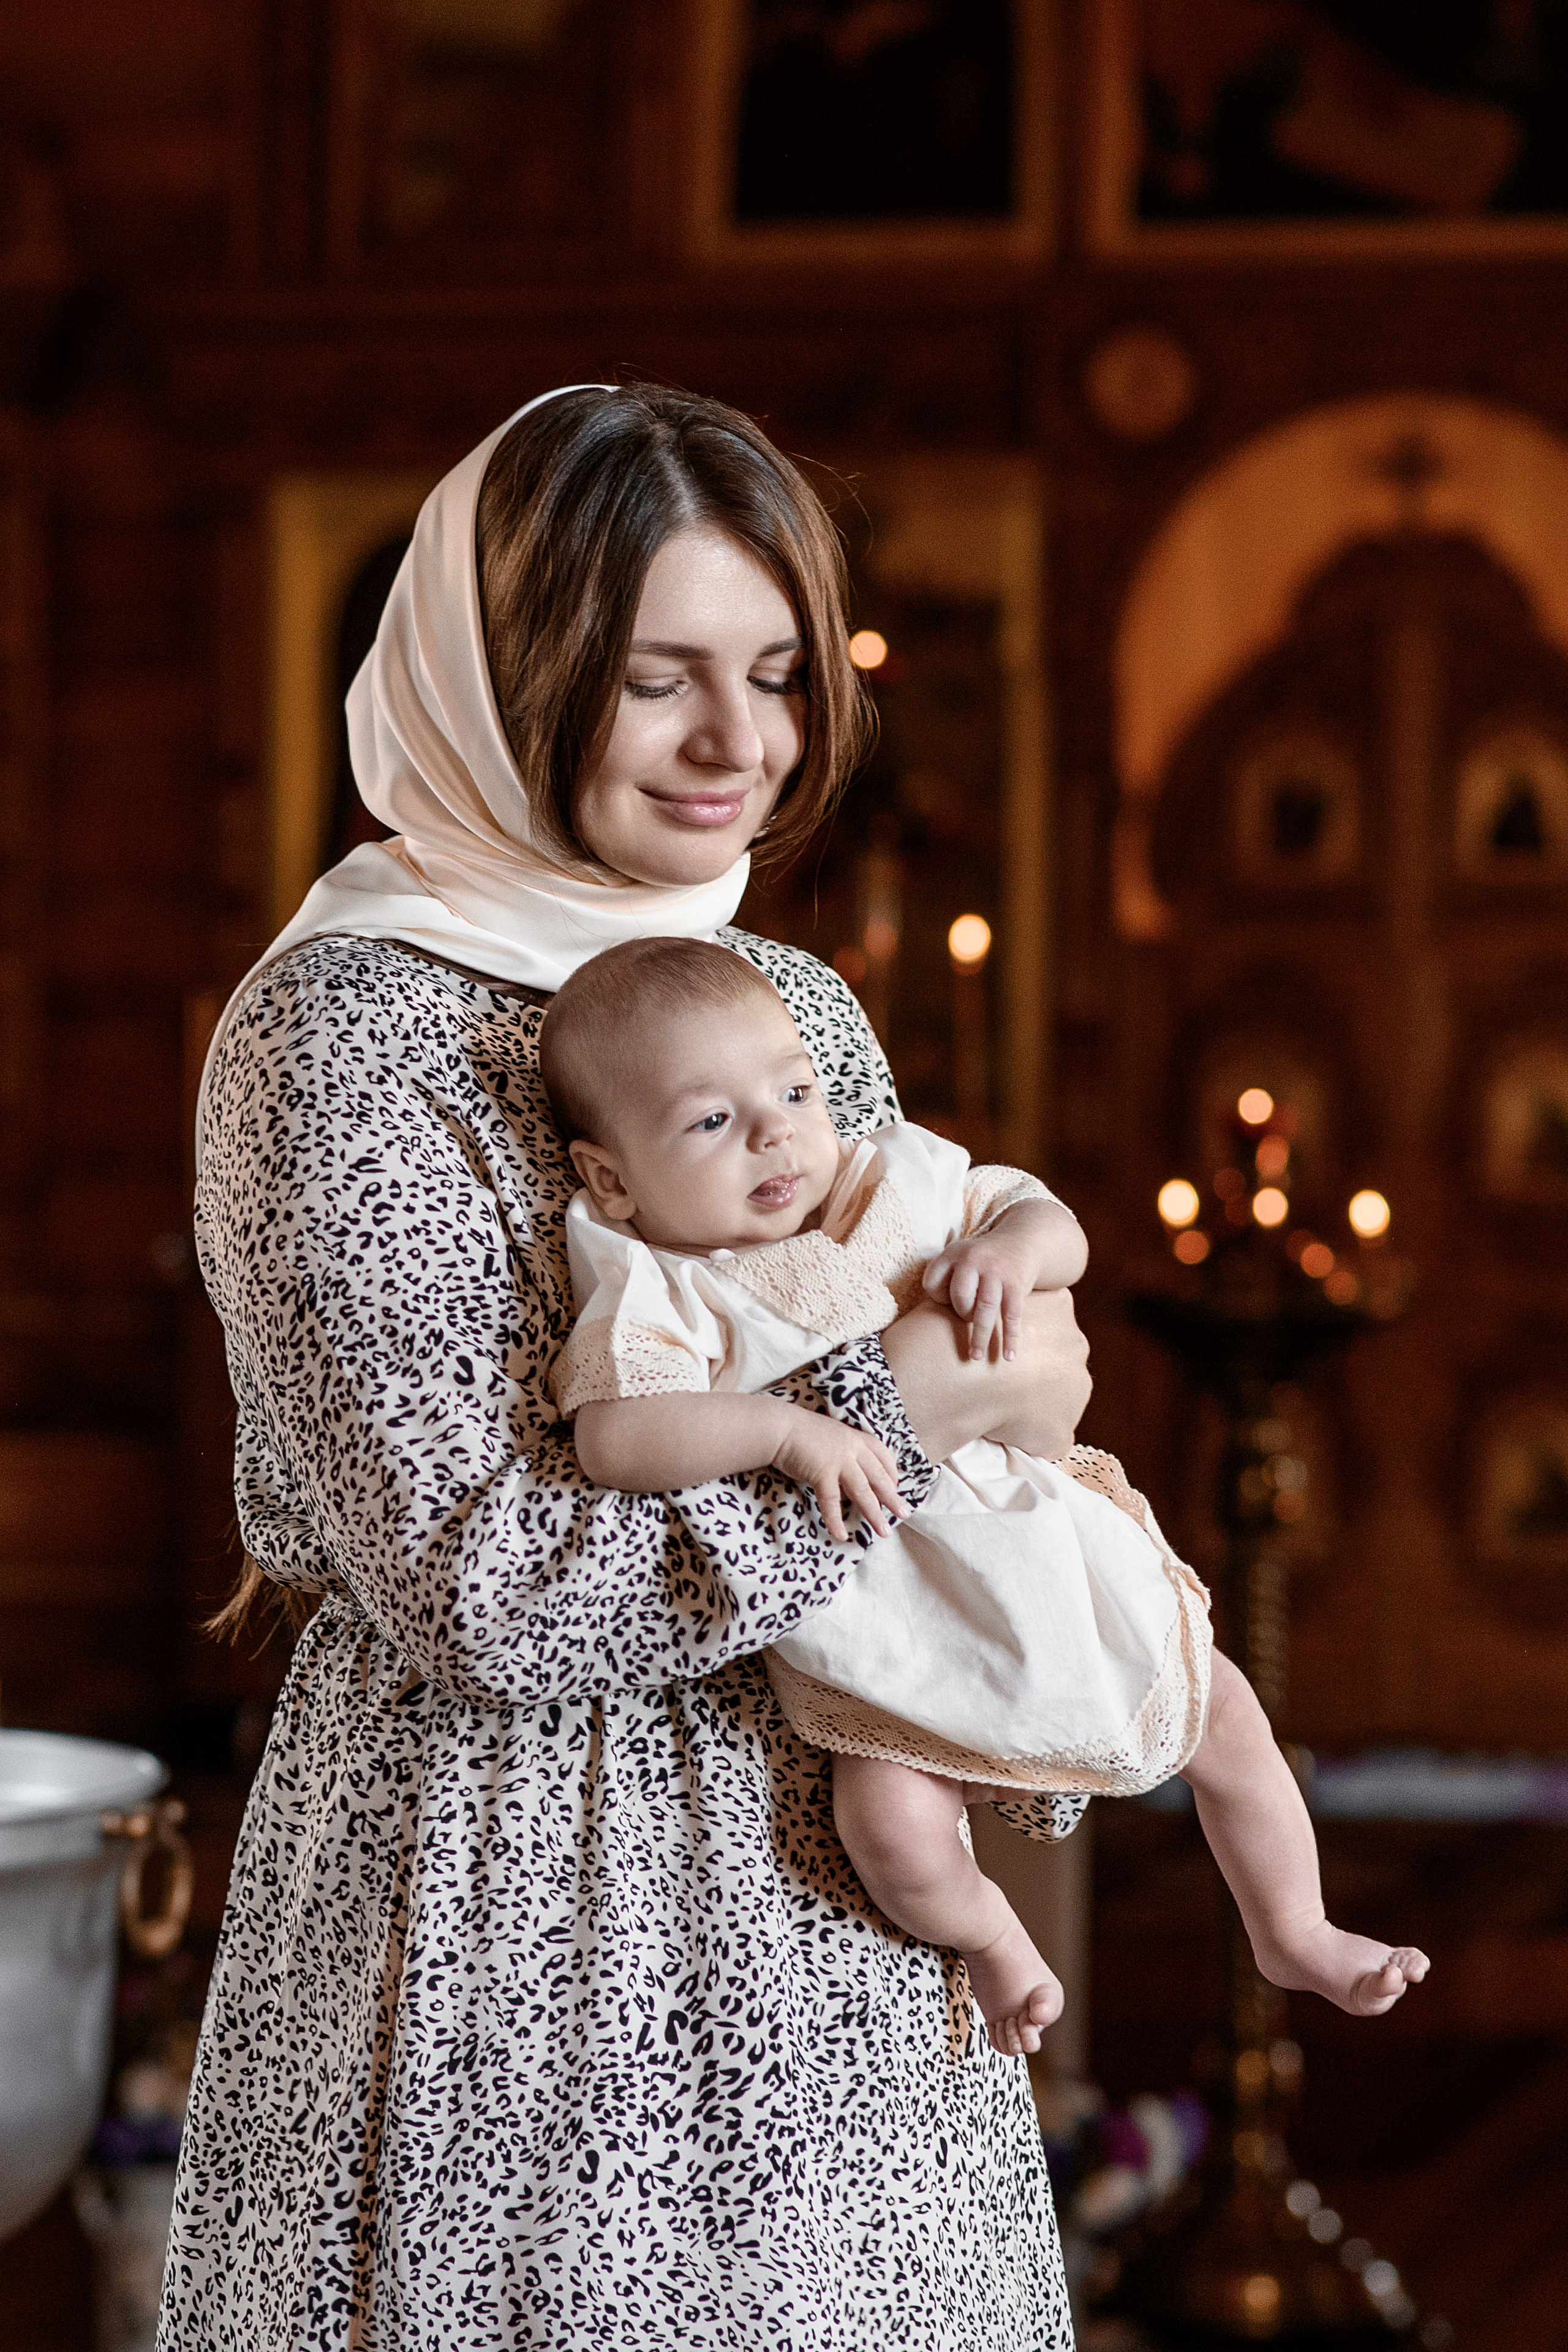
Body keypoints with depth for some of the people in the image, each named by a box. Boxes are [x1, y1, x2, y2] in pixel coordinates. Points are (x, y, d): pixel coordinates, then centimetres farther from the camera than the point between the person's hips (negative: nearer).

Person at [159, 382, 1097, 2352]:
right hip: (512, 1920, -6)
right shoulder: (344, 1031, -13)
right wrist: (899, 1418, -17)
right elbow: (476, 1582, -19)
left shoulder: (796, 1006, 8)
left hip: (827, 1892, 7)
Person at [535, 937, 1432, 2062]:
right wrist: (790, 1431, -37)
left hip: (1037, 1536, 5)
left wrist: (1015, 1246, -18)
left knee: (1223, 1709, 9)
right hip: (881, 1618, -5)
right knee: (891, 1813, -26)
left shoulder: (903, 1187, -1)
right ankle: (989, 1936, 10)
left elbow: (1061, 1231, 6)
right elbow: (612, 1434, -31)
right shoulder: (663, 1297, -15)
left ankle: (1296, 1934, 34)